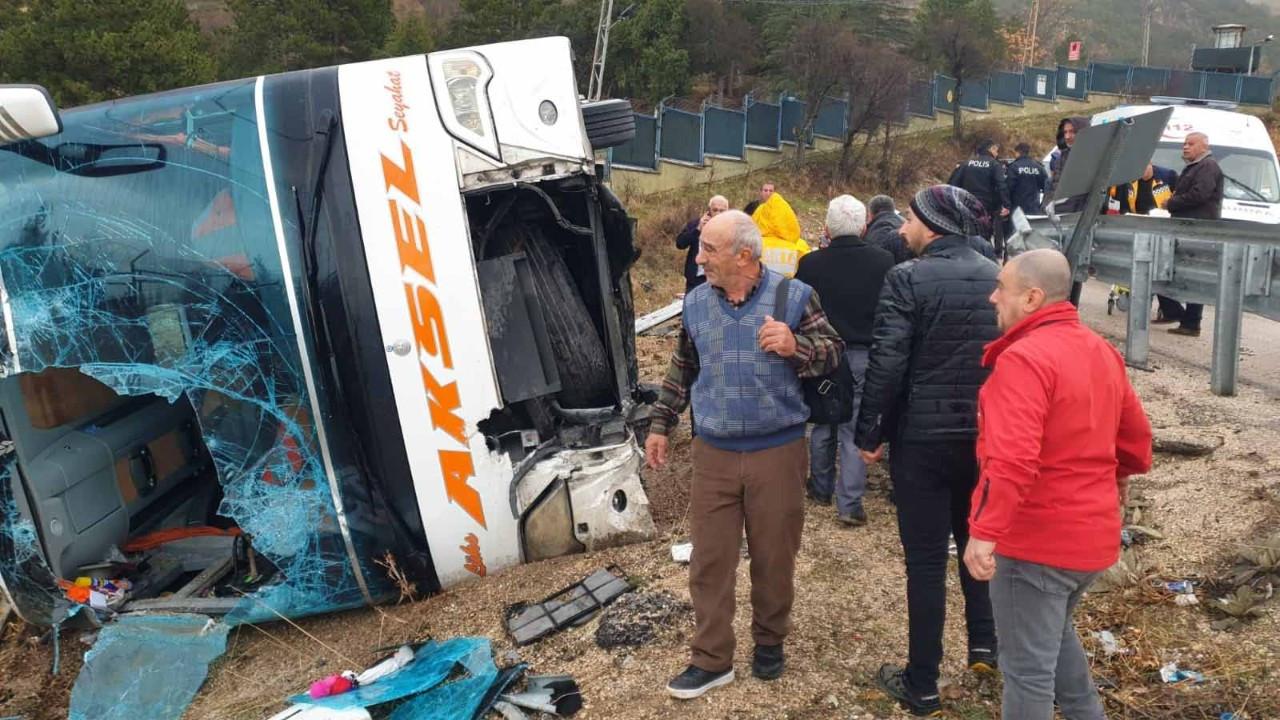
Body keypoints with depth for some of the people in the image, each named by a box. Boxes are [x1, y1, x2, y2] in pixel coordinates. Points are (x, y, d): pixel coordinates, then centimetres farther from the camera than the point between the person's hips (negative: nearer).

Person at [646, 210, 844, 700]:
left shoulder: (793, 295, -8)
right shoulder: (696, 302, 4)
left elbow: (834, 351, -7)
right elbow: (681, 371, 15)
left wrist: (797, 346, -27)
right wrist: (660, 424, 16)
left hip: (778, 451, -3)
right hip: (713, 453, 3)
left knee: (773, 556, 11)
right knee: (709, 559, 6)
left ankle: (769, 641, 33)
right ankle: (711, 660, 19)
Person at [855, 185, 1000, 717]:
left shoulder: (907, 279, -15)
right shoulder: (996, 276, 3)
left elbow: (886, 364, -19)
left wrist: (867, 433, -8)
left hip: (921, 438, -5)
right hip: (985, 434, 5)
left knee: (925, 559, 4)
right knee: (976, 537, 25)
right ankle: (984, 642, 28)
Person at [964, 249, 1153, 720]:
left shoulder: (1024, 358, -21)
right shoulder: (1100, 350, 8)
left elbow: (1012, 460, -31)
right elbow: (1135, 431, 18)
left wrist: (984, 532, -32)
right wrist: (1119, 477, 35)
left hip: (1036, 537, -9)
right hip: (1093, 532, 9)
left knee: (1028, 666, 3)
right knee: (1055, 633, 31)